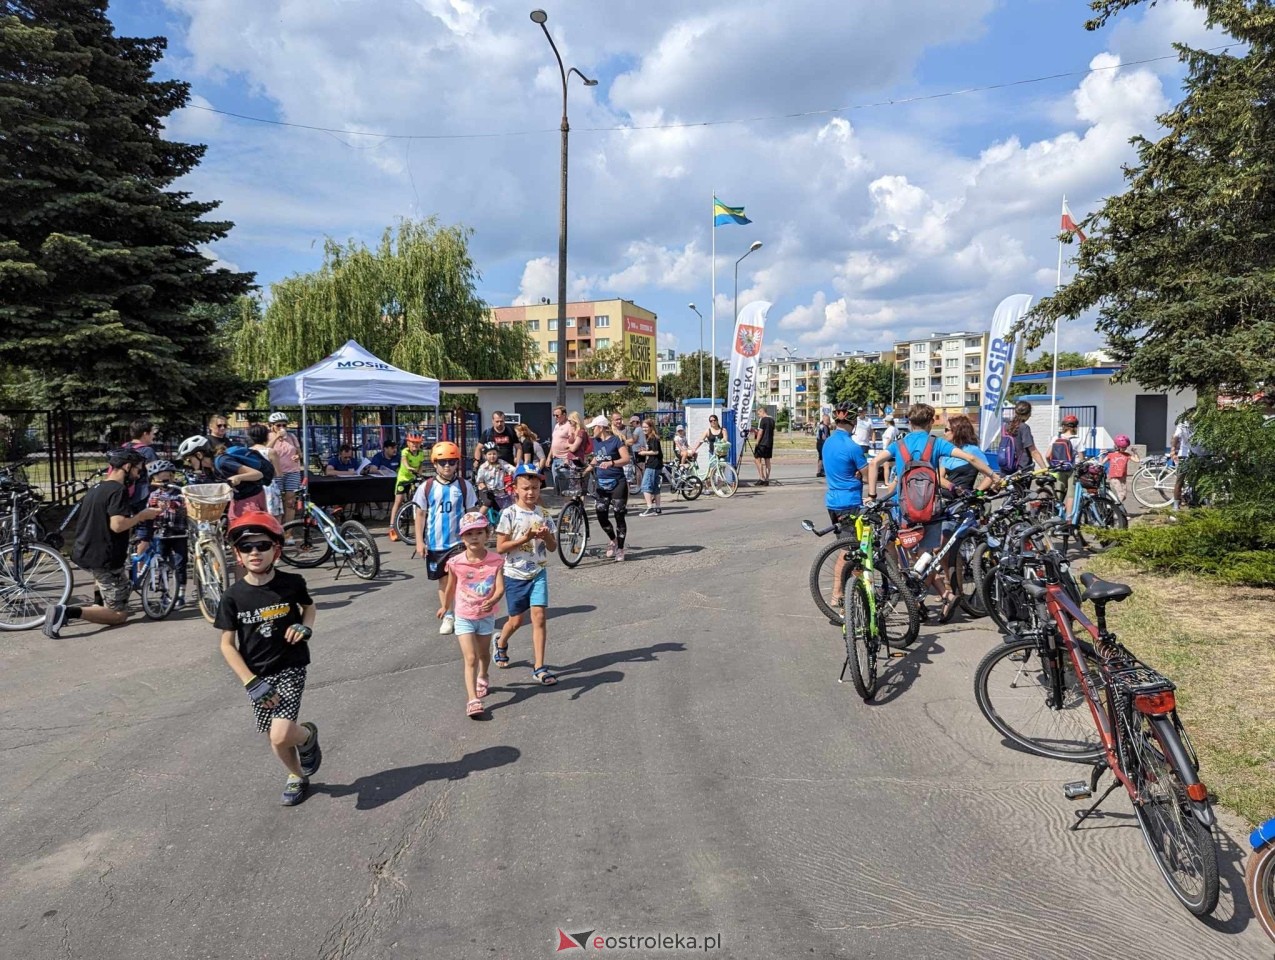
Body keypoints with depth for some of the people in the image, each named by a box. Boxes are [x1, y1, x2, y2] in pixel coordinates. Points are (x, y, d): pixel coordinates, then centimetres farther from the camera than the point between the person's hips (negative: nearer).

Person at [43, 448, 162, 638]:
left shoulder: (95, 489, 14)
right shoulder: (118, 490, -15)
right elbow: (117, 525, -26)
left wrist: (135, 518, 20)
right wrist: (141, 516, -10)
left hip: (83, 555, 10)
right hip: (104, 559, -10)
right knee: (119, 614, -4)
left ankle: (101, 604, 32)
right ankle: (70, 612, -21)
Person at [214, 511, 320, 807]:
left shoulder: (291, 583, -10)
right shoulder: (234, 596, -9)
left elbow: (309, 606, 12)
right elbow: (227, 645, -5)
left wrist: (305, 627, -10)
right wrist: (251, 683, -11)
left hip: (291, 669, -2)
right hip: (257, 675, 2)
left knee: (280, 736, -17)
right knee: (276, 737, 13)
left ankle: (308, 736, 18)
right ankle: (297, 777, 41)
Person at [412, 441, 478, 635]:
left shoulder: (464, 486, -2)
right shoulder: (426, 487, -1)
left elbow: (471, 514, 3)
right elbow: (420, 515, 3)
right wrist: (420, 542, -1)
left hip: (458, 541, -2)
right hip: (435, 544, 2)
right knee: (443, 581, 13)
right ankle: (447, 616, 26)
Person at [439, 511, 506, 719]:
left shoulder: (496, 560, -15)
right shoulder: (456, 562, -13)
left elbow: (500, 588, -22)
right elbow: (451, 587, 4)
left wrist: (492, 601, -43)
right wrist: (445, 607, 17)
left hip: (486, 616, 2)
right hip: (464, 617, -1)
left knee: (484, 654, 22)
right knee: (470, 658, -9)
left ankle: (482, 678, 52)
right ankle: (473, 700, -12)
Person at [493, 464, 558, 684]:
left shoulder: (543, 514, 2)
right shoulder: (509, 514, -9)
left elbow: (553, 547, 5)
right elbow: (500, 548, -12)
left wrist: (546, 536, -16)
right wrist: (525, 538, -22)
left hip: (538, 573, 2)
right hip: (515, 575, -2)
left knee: (539, 616, -10)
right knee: (517, 620, 11)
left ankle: (539, 667, -4)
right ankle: (501, 644, 43)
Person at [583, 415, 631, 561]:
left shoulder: (616, 440, -8)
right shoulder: (595, 442, 11)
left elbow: (626, 459, -18)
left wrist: (611, 463, -33)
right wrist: (584, 471, 17)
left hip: (617, 483, -6)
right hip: (602, 484, 6)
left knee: (619, 516, -2)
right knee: (601, 516, 0)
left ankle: (620, 548, 7)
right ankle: (613, 540, 26)